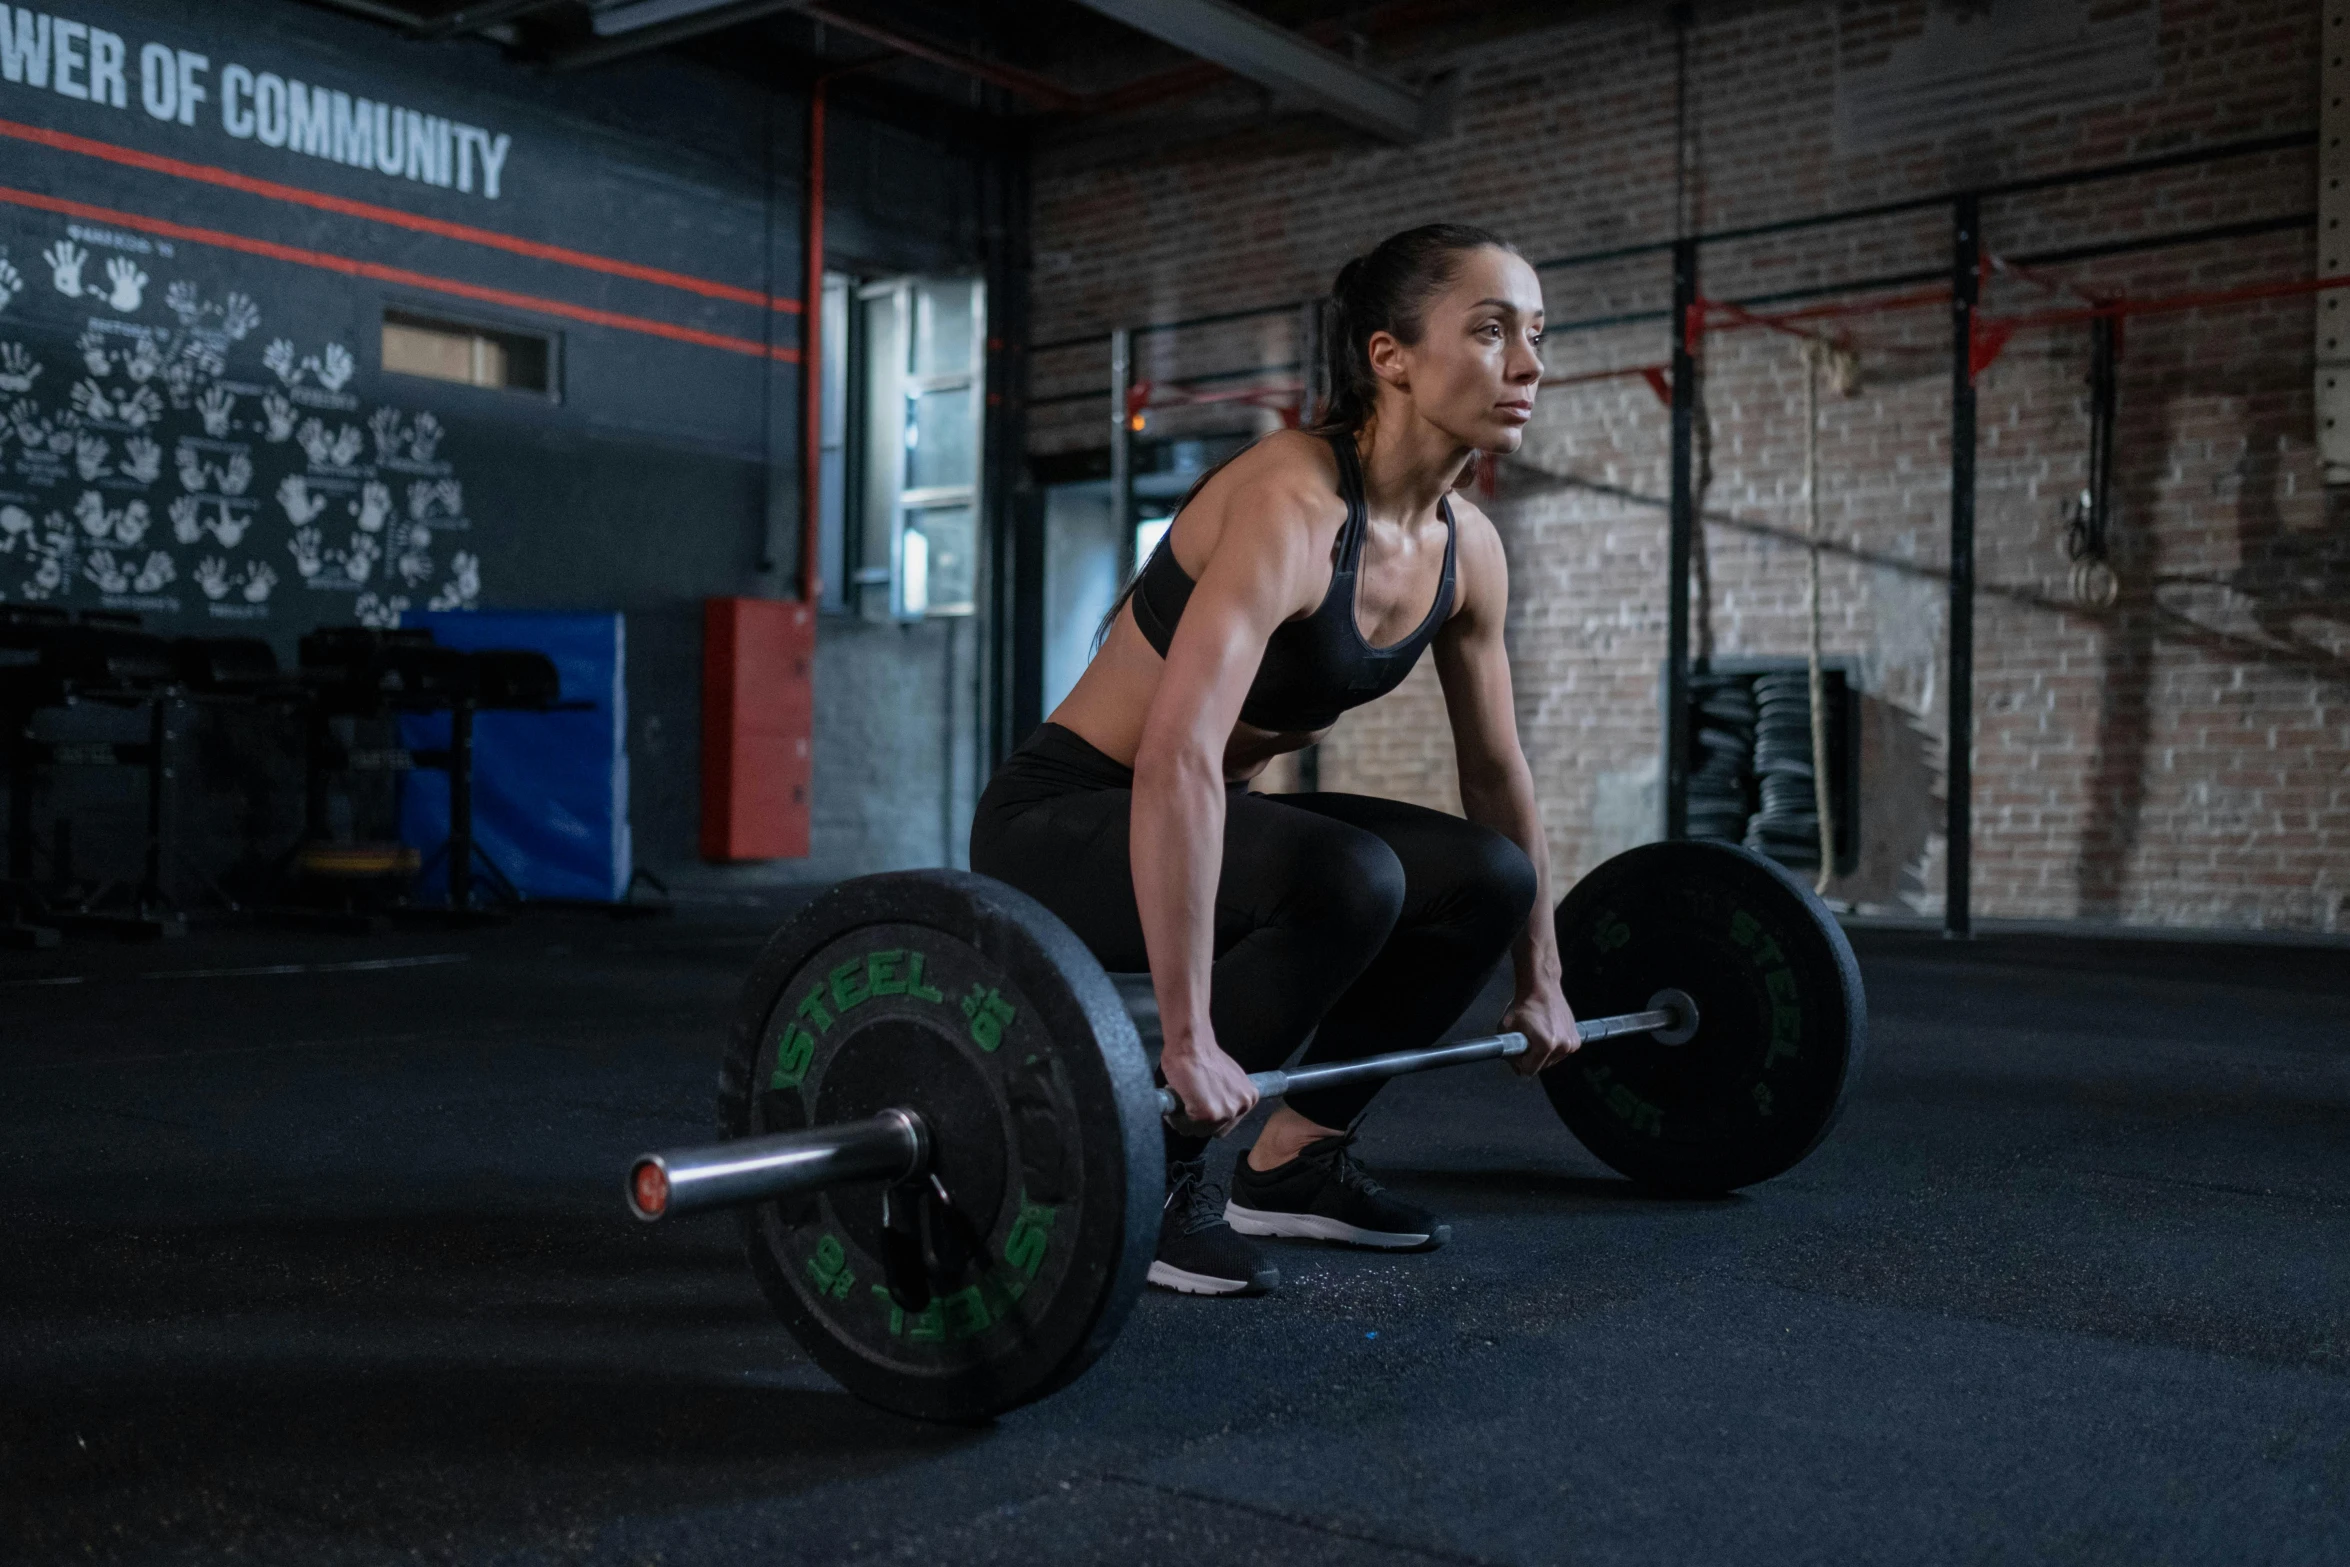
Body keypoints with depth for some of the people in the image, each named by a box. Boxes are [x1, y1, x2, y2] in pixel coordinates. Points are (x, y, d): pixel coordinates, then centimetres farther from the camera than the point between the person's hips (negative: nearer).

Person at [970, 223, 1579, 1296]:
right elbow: (1177, 758, -38)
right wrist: (1186, 1037, -40)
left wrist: (1539, 979, 15)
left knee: (1489, 878, -2)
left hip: (1211, 822, 9)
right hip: (1058, 825, -8)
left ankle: (1296, 1161, 12)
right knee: (1345, 879, -31)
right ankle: (1150, 1180, -12)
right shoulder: (1289, 505, -28)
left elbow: (1496, 769, 10)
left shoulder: (1467, 548, -2)